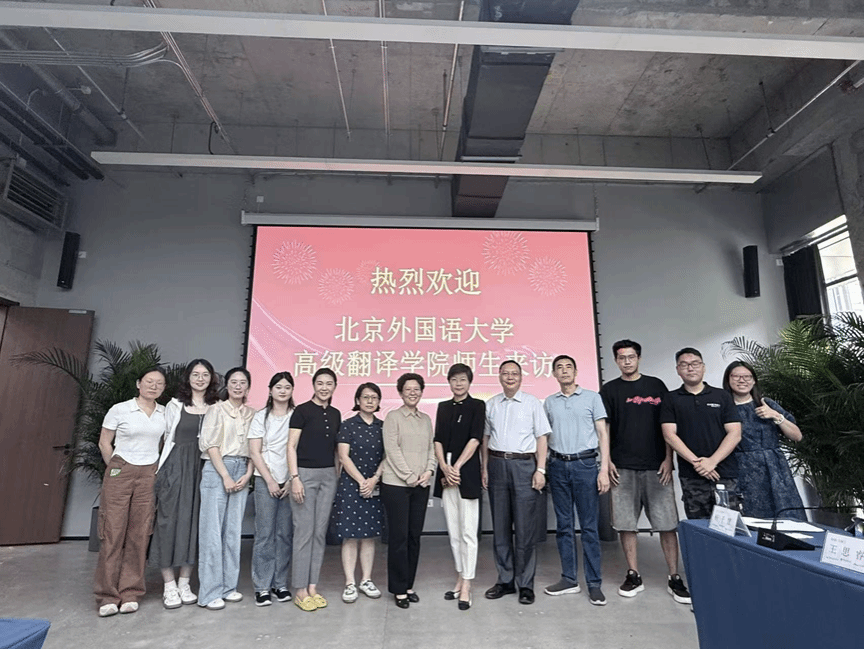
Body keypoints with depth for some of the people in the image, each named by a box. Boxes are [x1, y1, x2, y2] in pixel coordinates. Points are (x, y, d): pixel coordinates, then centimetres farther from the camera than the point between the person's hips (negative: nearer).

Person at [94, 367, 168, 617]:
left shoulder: (165, 413, 7)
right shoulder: (119, 409, -2)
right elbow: (104, 443, 5)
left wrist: (159, 470, 8)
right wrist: (115, 470, 4)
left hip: (149, 475, 2)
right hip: (120, 473, -2)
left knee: (139, 534, 4)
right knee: (113, 531, -1)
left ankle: (130, 593, 16)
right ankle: (108, 595, 13)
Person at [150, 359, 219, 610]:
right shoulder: (175, 405, 3)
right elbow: (167, 439, 4)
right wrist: (161, 470, -2)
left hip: (204, 469, 1)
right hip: (176, 467, -1)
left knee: (194, 522, 6)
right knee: (169, 521, 0)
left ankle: (184, 583, 19)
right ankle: (169, 586, 13)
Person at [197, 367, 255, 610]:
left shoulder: (252, 414, 10)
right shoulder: (216, 410, 0)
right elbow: (211, 445, -5)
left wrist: (248, 474, -2)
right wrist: (226, 476, -10)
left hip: (242, 472, 4)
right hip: (216, 470, -4)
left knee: (233, 530, 7)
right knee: (212, 530, -2)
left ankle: (228, 586, 18)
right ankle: (209, 592, 6)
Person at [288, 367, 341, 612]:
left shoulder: (335, 414, 10)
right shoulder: (302, 410, -6)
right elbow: (291, 446, -7)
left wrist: (338, 476, 12)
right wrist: (294, 478, -14)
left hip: (328, 476, 5)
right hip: (306, 474, -5)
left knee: (320, 532, 9)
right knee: (304, 532, -1)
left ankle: (312, 587, 20)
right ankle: (300, 590, 12)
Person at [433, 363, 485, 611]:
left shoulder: (477, 406, -1)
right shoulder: (443, 407, 13)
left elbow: (475, 439, -9)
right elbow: (438, 440, 7)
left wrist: (457, 467, -14)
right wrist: (444, 467, -8)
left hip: (467, 473, -5)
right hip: (446, 474, 5)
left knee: (468, 532, -1)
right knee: (453, 532, 13)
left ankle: (466, 588, 7)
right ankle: (460, 579, 26)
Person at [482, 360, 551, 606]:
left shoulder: (532, 403, 3)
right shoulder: (490, 405, 11)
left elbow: (542, 437, 0)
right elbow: (485, 438, 14)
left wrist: (540, 470, -7)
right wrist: (485, 468, 8)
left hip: (524, 465, -3)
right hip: (497, 465, 3)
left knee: (524, 529, 0)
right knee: (500, 528, 10)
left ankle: (526, 585, 13)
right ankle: (505, 580, 22)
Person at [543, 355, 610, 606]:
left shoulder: (592, 397, 3)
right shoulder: (549, 402, 11)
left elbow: (603, 434, 0)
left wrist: (604, 469, -8)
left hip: (585, 465, -3)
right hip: (558, 465, 3)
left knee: (589, 526, 1)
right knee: (564, 525, 10)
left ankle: (594, 584, 11)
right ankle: (569, 579, 21)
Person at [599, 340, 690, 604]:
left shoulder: (656, 385, 6)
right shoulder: (609, 390, 6)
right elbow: (604, 429, 5)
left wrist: (668, 459, -2)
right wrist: (608, 461, -2)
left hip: (656, 466, 0)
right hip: (623, 468, 0)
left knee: (667, 523, 3)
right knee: (626, 524, 5)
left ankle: (675, 578, 15)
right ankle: (633, 576, 18)